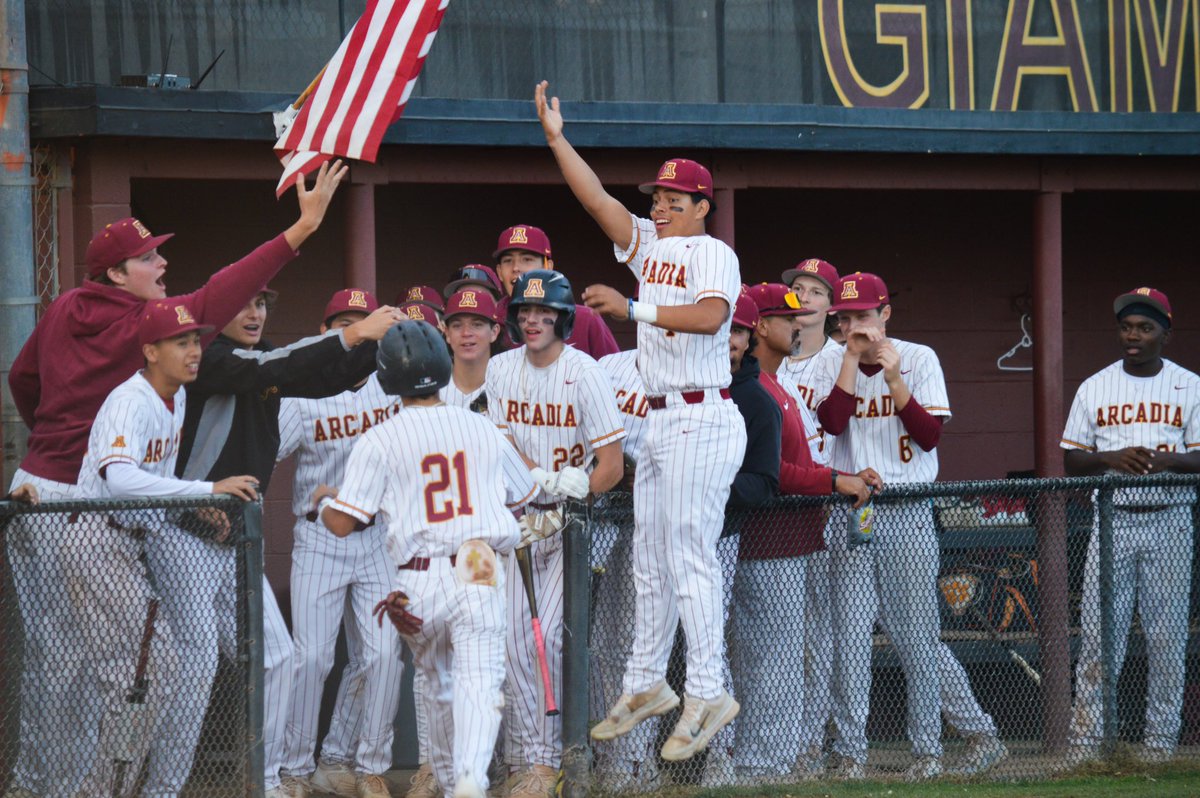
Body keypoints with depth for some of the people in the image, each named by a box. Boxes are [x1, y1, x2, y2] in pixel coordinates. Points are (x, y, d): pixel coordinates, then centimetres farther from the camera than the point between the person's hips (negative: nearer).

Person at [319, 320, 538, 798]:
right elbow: (522, 497, 27)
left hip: (420, 583, 0)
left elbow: (342, 523, -4)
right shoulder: (484, 430, 11)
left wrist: (323, 503, 19)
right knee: (479, 682, -10)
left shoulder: (380, 440, 0)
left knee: (439, 686, 20)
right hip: (481, 578, 0)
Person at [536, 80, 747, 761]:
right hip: (663, 423, 9)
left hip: (703, 420, -9)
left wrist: (634, 308, -32)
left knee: (690, 554, -12)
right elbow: (596, 197, 9)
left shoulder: (714, 254, -9)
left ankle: (708, 693, -11)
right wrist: (555, 136, 1)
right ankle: (647, 685, 20)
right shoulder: (649, 243, 13)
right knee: (651, 558, 12)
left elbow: (710, 316, -27)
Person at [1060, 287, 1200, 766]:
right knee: (1098, 634, -4)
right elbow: (1071, 461, 7)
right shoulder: (1094, 389, 9)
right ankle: (1086, 743, -1)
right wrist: (1110, 458, -12)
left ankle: (1161, 744, 7)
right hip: (1112, 522, 1)